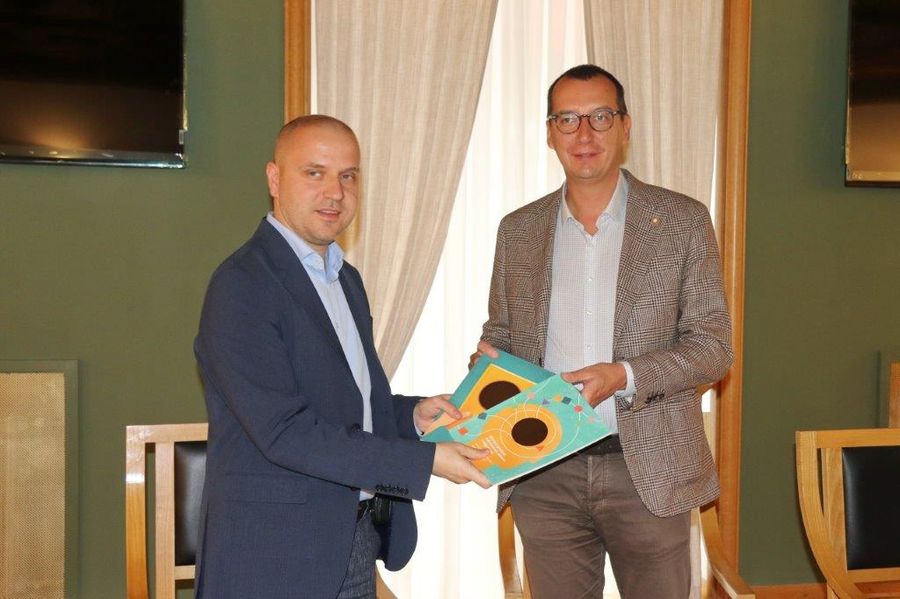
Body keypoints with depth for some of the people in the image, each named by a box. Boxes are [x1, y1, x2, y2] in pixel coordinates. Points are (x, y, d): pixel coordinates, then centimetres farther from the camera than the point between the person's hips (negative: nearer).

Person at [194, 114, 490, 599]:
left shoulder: (346, 279, 13)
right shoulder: (242, 284, -16)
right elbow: (285, 431, -23)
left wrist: (412, 414, 0)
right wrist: (425, 461, -22)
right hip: (275, 558, -8)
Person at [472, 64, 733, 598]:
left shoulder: (683, 221, -1)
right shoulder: (518, 230, 7)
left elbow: (713, 345, -3)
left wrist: (624, 377, -18)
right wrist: (489, 359, -7)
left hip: (649, 469, -2)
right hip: (545, 473, 2)